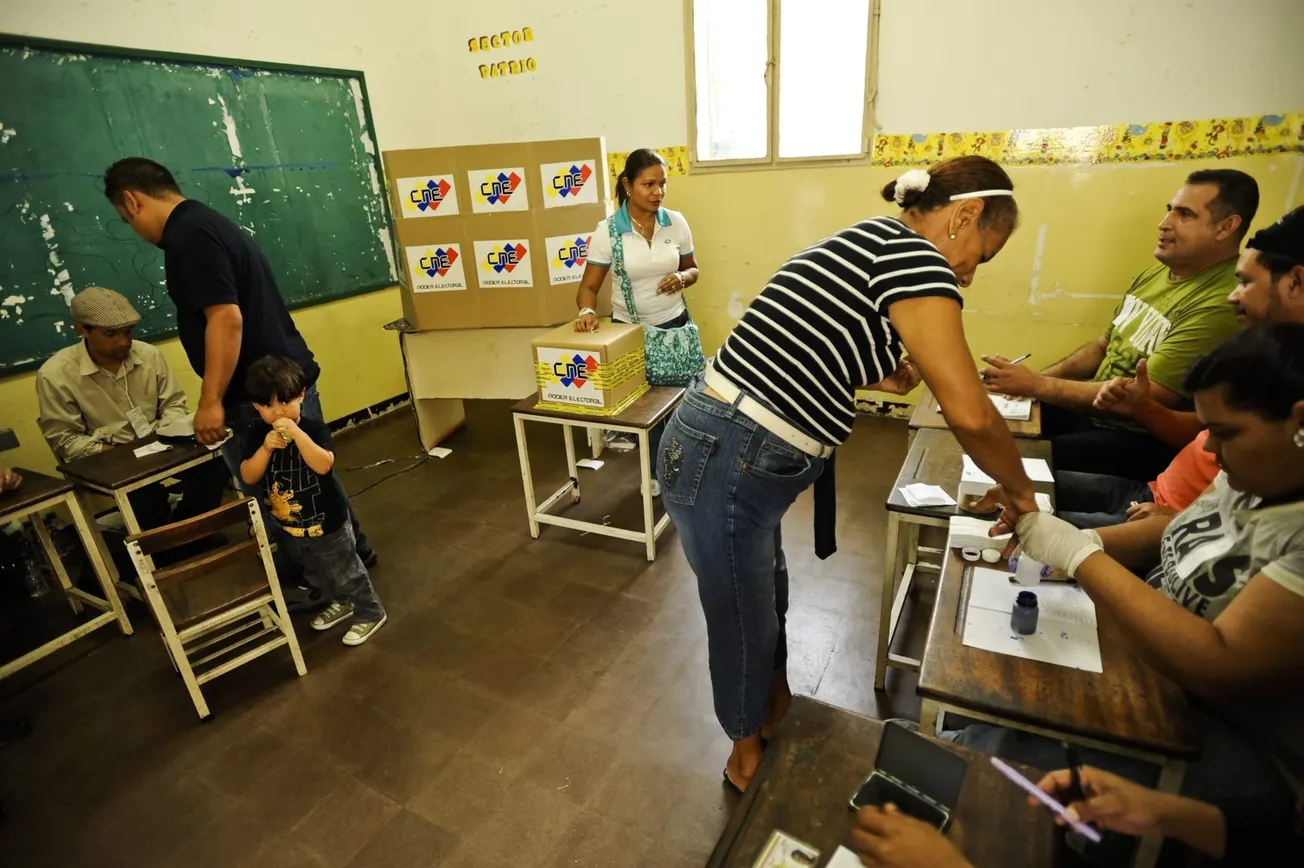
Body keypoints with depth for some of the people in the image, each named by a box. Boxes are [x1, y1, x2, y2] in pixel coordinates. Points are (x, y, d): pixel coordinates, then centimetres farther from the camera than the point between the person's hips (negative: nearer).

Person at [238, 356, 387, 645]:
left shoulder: (314, 428, -21)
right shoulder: (255, 434, -9)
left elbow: (324, 465, -36)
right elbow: (248, 477, -15)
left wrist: (297, 433, -43)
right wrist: (265, 448, -30)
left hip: (327, 523, -6)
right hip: (290, 526, 6)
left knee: (347, 572, 9)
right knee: (316, 574, 26)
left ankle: (371, 613, 28)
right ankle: (340, 603, 50)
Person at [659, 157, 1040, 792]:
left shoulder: (868, 243, 16)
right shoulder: (912, 253, -14)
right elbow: (970, 415, -19)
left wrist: (878, 377, 15)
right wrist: (1020, 491, -1)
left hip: (732, 454, 9)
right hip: (726, 462, -9)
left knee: (766, 604, 28)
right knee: (745, 624, 14)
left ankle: (774, 713, 54)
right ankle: (748, 756, 42)